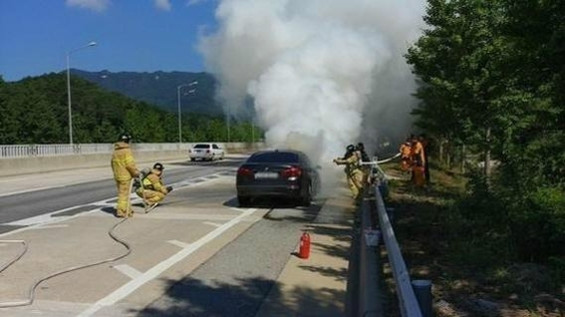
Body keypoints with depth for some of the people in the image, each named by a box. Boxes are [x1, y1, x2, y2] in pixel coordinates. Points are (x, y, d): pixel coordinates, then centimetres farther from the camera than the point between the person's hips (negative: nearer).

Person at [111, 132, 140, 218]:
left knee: (122, 193, 16)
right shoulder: (126, 151, -14)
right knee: (124, 194, -4)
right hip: (125, 176, -9)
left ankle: (128, 210, 25)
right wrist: (136, 172, -7)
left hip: (117, 176, 9)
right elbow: (130, 164, -18)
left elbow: (113, 164, 18)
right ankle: (121, 211, -3)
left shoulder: (115, 152, 13)